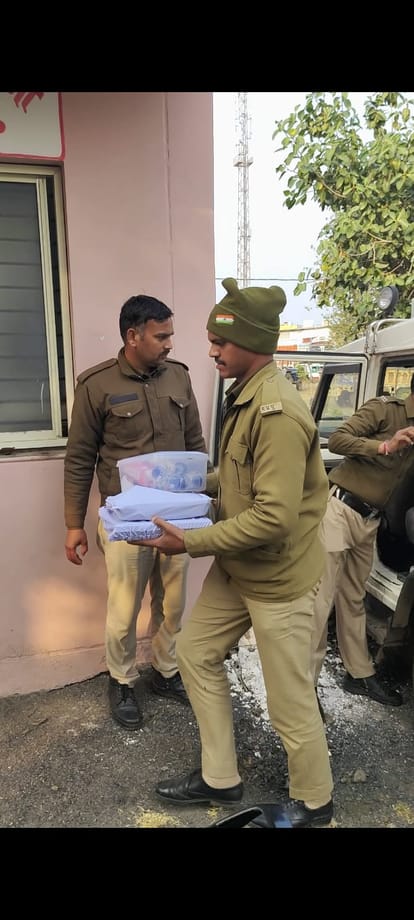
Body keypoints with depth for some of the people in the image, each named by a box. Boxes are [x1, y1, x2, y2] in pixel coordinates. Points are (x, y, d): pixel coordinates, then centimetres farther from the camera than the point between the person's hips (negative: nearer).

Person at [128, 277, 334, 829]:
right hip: (236, 568, 10)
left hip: (277, 578, -9)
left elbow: (274, 518, -30)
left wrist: (192, 543, -24)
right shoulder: (245, 396, 5)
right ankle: (220, 778, 35)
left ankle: (314, 802, 36)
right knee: (196, 652, 17)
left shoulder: (276, 412, -26)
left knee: (290, 702, 7)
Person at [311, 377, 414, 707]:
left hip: (370, 520, 7)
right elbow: (337, 440, -16)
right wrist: (385, 447, -23)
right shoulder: (383, 408, -7)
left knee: (354, 600, 19)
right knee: (321, 600, -3)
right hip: (340, 508, -7)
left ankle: (361, 674, 31)